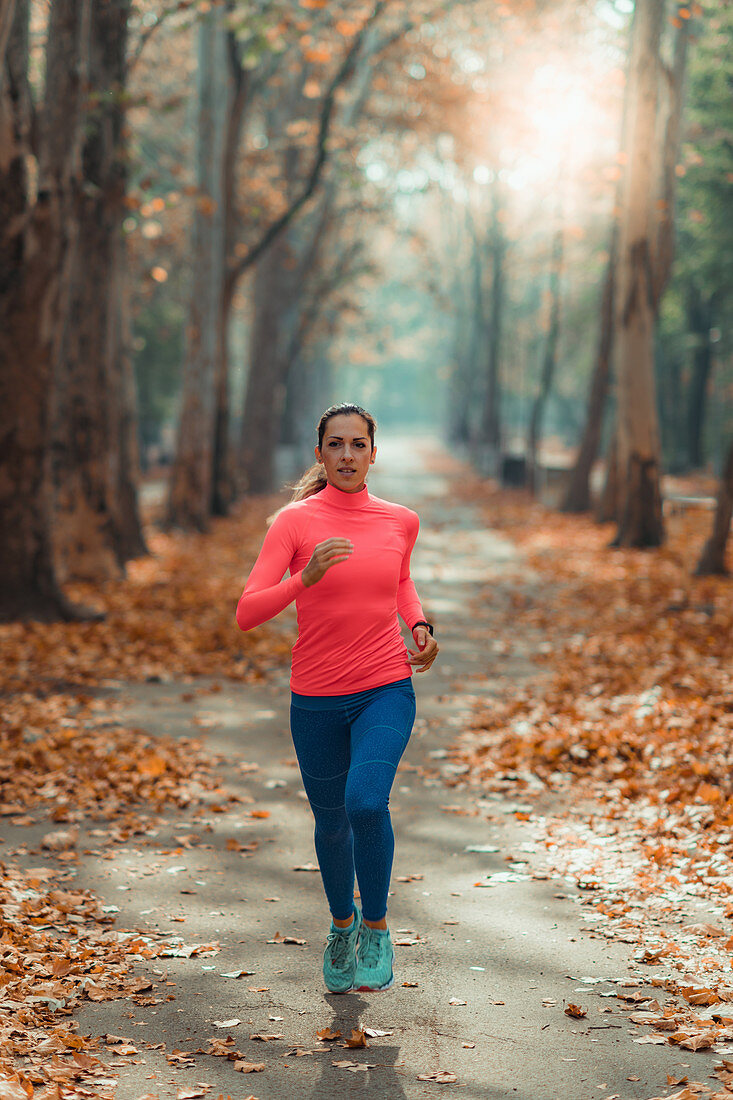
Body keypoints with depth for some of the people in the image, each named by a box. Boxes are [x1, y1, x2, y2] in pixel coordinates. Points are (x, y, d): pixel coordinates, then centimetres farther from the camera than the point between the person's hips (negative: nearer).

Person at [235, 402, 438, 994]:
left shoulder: (400, 521, 2)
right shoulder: (295, 521, -7)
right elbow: (247, 613, -15)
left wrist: (420, 625, 5)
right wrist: (306, 577, -30)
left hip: (386, 690, 0)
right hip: (316, 698, 0)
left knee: (366, 802, -23)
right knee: (331, 821, 14)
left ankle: (376, 926, -1)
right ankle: (341, 922, 43)